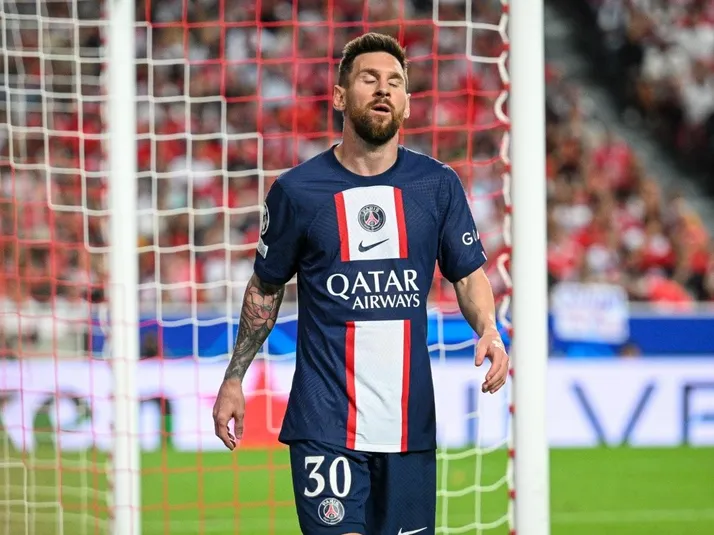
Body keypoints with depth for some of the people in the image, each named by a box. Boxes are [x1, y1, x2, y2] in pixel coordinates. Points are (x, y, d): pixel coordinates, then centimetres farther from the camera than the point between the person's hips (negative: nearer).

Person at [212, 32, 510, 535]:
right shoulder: (296, 190, 0)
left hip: (410, 418, 3)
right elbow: (266, 288, 11)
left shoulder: (438, 185, 4)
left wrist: (489, 330, -10)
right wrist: (234, 379, 11)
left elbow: (469, 273, 11)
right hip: (325, 421, -2)